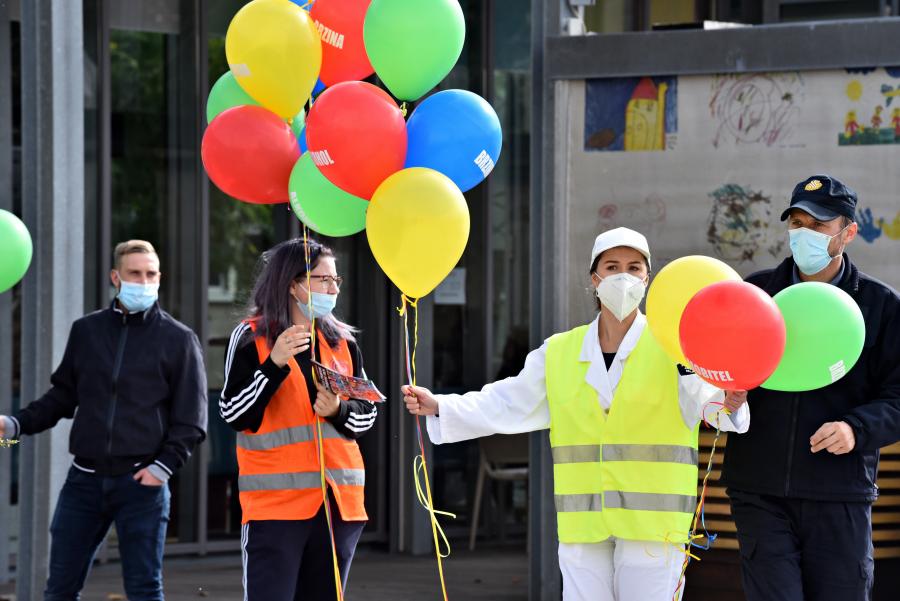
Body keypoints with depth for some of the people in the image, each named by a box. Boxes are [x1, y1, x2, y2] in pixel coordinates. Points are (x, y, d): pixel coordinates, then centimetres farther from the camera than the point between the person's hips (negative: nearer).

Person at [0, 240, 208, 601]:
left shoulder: (179, 340, 2)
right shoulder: (86, 331, 11)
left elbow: (191, 421, 1)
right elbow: (63, 396, 18)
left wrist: (164, 466, -11)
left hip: (142, 482, -3)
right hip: (85, 480, 3)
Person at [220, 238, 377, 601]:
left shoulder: (343, 341, 12)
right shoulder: (251, 337, -2)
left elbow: (367, 414, 14)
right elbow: (233, 415, -8)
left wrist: (339, 410, -8)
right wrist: (275, 364, -19)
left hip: (338, 502, 5)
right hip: (276, 502, -5)